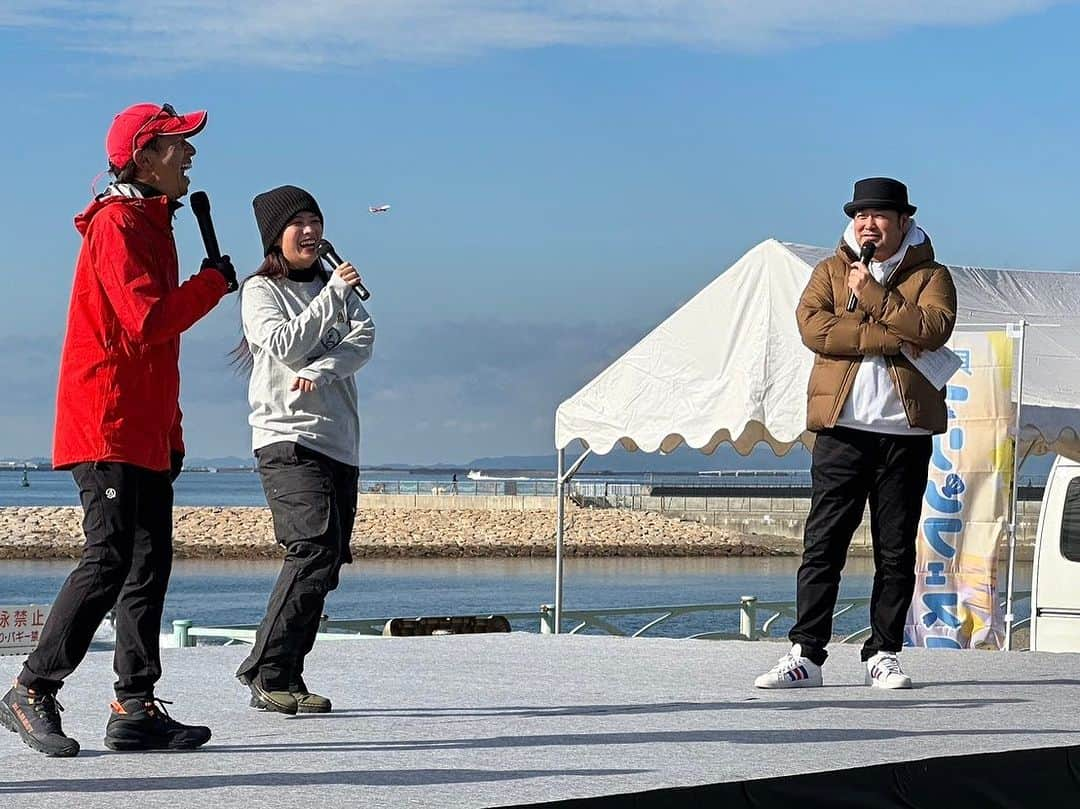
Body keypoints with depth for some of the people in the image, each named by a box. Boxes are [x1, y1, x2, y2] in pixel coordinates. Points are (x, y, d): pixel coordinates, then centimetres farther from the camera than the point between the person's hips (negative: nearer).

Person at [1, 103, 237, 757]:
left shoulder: (153, 224, 20)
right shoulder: (117, 224, -11)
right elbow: (146, 322, -23)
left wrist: (171, 429, 20)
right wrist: (214, 282, -9)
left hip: (144, 432, 10)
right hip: (107, 427, -10)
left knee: (150, 564, 7)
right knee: (110, 560, -12)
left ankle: (136, 709, 9)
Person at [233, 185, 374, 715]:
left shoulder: (334, 286, 20)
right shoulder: (260, 290, 4)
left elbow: (363, 339, 3)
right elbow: (285, 345, -12)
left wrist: (321, 370, -16)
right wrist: (332, 295, -14)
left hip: (340, 442, 7)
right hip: (287, 437, -7)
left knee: (326, 562, 2)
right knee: (315, 547, -22)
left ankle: (285, 678, 7)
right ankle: (266, 673, -21)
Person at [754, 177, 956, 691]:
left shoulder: (930, 276, 9)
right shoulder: (831, 271, 12)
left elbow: (932, 328, -11)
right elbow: (812, 325, -6)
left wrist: (872, 294, -10)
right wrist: (886, 337, -14)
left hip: (905, 432, 0)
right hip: (842, 427, 0)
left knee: (896, 550, 3)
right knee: (822, 543, -3)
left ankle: (883, 655, 11)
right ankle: (805, 654, -2)